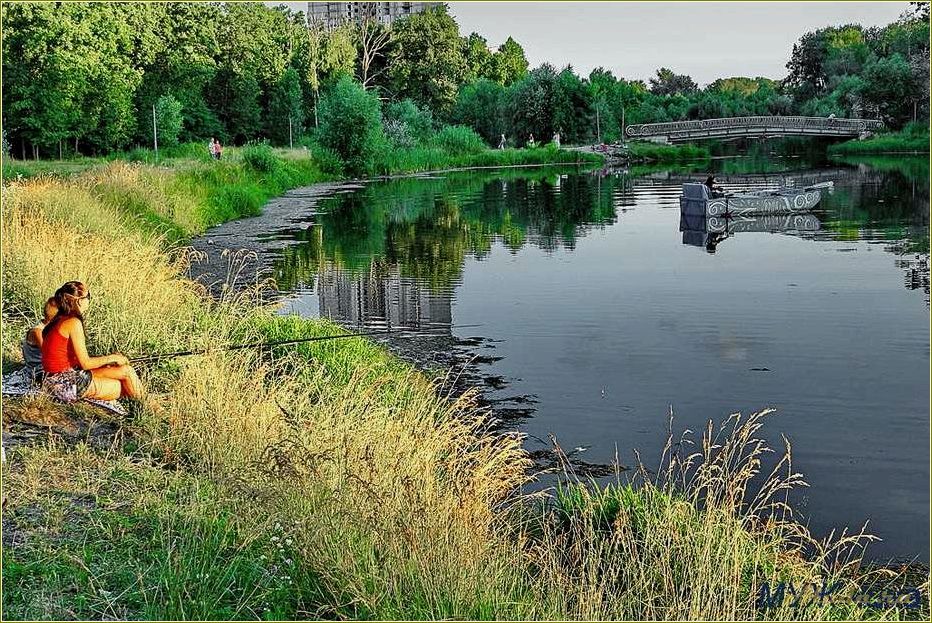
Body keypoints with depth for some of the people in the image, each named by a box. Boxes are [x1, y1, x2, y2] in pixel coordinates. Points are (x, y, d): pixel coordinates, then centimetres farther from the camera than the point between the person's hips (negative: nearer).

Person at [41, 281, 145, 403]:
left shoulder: (59, 321, 11)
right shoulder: (73, 323, -16)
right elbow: (85, 363, -16)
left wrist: (109, 358, 9)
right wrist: (112, 358, -2)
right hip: (66, 383, -9)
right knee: (126, 370, -3)